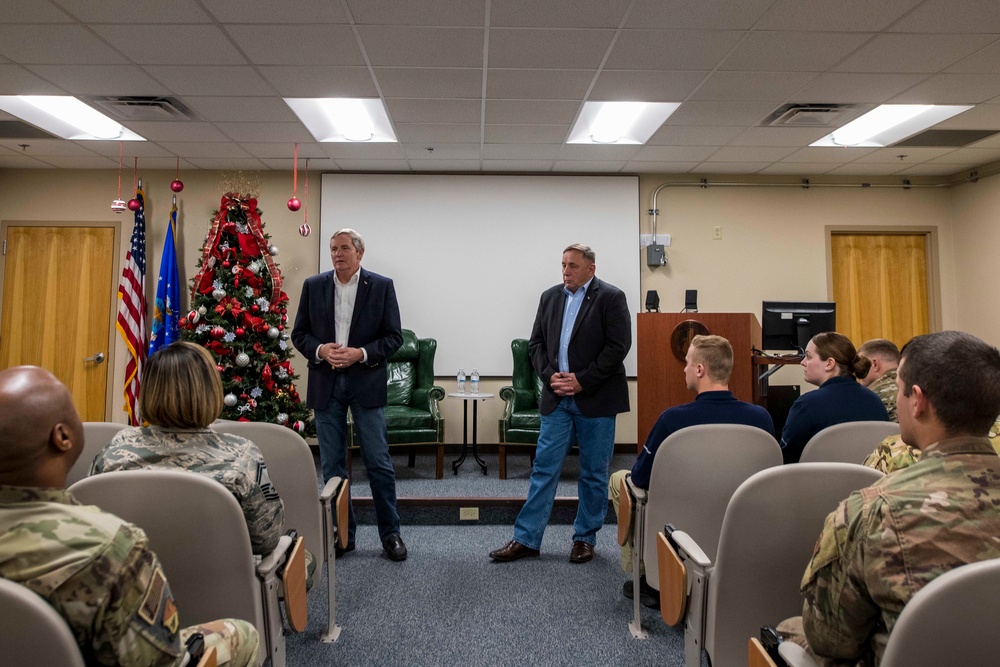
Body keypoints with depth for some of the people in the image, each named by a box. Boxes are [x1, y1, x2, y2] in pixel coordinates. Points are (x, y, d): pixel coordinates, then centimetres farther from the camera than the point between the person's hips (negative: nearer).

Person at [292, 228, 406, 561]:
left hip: (365, 383, -2)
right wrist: (320, 350, -12)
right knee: (332, 464, 9)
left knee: (378, 462, 2)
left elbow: (394, 336, -3)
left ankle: (390, 533, 17)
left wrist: (361, 353, -17)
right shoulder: (313, 286, 6)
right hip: (325, 384, 3)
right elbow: (299, 333, 8)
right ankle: (342, 534, 24)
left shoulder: (381, 286, -1)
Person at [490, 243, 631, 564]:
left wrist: (582, 380, -15)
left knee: (594, 473, 9)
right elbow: (536, 343, 10)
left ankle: (585, 537, 25)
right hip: (557, 398, 4)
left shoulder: (611, 297, -5)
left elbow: (618, 347, -12)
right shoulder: (550, 297, 10)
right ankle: (526, 538, 15)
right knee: (544, 468, 6)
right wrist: (550, 375, -6)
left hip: (595, 399, -4)